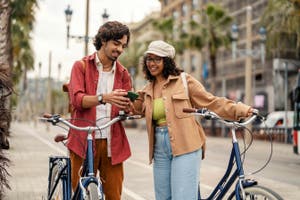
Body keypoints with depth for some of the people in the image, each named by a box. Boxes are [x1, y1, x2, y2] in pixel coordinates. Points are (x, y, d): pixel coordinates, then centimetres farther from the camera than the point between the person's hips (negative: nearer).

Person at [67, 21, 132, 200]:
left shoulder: (123, 73, 15)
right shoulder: (81, 66, 6)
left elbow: (128, 109, 10)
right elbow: (76, 99, -9)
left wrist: (131, 105, -14)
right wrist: (104, 98, -26)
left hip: (112, 142, 3)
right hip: (84, 141, -3)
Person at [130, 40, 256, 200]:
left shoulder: (184, 80, 2)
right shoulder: (148, 90, 17)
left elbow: (211, 101, -2)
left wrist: (239, 109, -13)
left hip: (185, 146, -5)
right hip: (160, 148, 5)